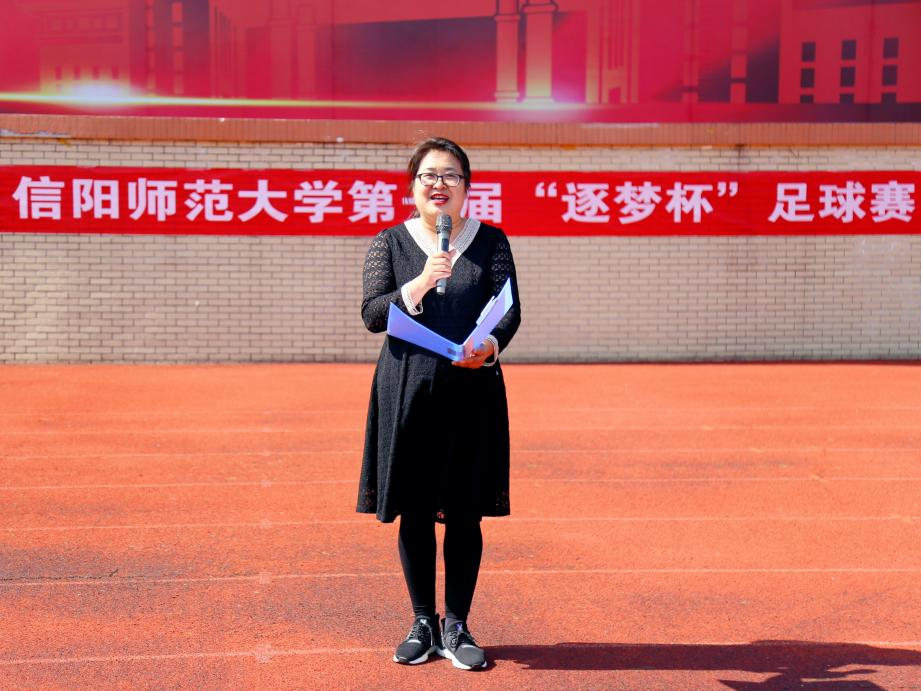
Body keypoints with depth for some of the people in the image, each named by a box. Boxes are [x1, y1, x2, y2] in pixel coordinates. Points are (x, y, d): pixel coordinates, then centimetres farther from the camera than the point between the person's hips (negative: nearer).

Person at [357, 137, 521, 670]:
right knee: (414, 513, 6)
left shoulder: (491, 241, 6)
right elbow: (372, 315, -4)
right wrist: (420, 284, -19)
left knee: (465, 514, 4)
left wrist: (489, 346, -21)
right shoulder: (390, 243, 6)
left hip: (474, 391, 0)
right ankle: (423, 623, 23)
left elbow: (511, 311, -1)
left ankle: (457, 626, 19)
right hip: (407, 392, 0)